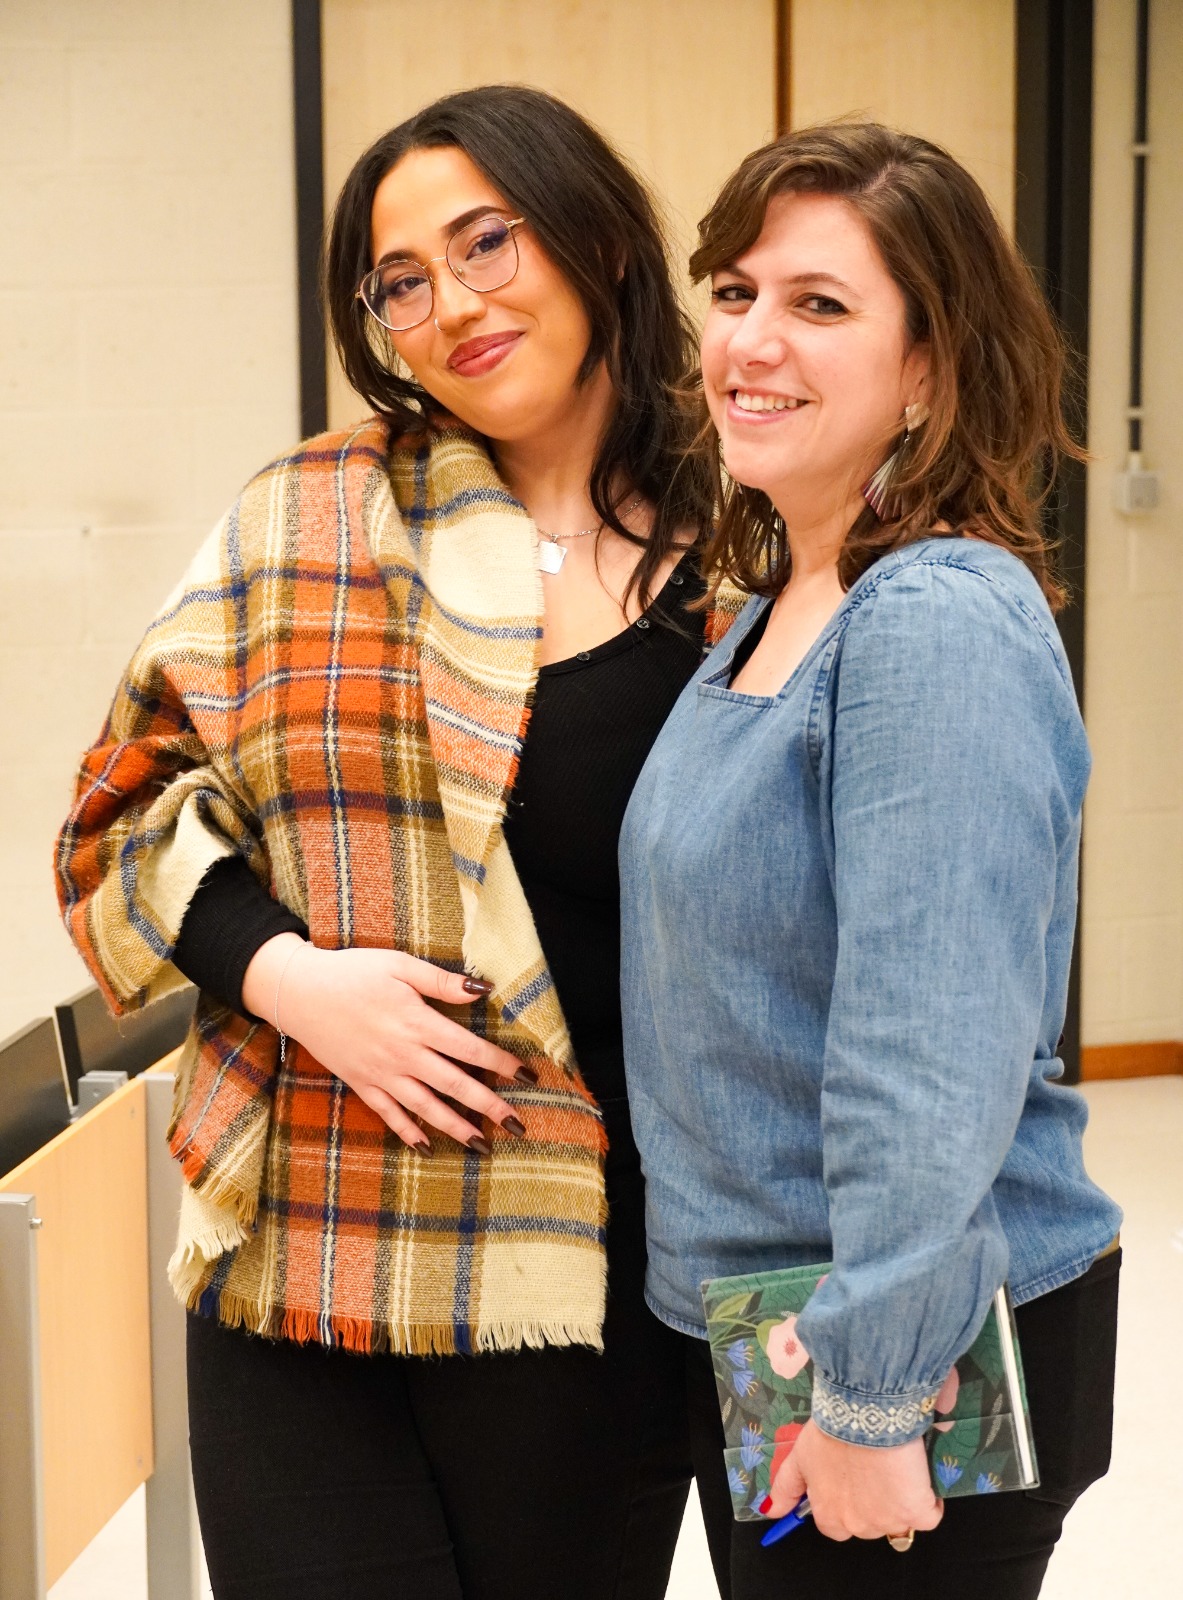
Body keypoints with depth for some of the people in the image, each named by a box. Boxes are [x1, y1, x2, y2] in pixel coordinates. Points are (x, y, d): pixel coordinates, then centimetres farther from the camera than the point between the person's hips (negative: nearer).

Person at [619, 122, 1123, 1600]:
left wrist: (871, 1398, -24)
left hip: (917, 1360, -9)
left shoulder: (941, 626, -21)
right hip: (749, 1320, 9)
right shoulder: (773, 610, 8)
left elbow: (935, 1056, -26)